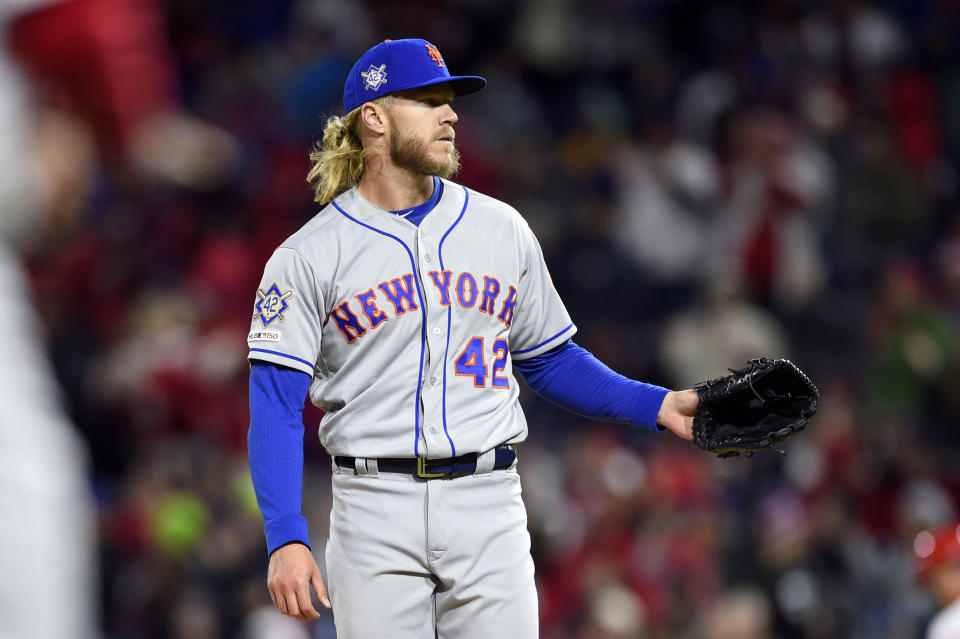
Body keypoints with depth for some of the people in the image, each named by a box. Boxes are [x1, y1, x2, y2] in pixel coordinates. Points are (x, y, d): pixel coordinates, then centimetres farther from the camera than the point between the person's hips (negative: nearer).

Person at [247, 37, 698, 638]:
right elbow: (277, 403, -5)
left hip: (488, 501, 2)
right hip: (375, 510, -2)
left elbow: (549, 360, 20)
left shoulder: (503, 229, 12)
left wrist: (657, 406, 5)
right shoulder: (311, 255, 0)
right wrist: (286, 539, -15)